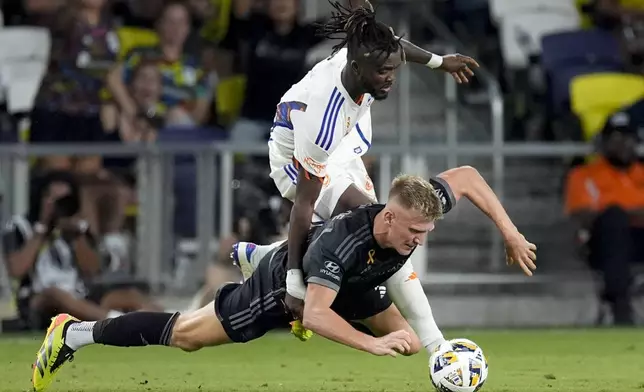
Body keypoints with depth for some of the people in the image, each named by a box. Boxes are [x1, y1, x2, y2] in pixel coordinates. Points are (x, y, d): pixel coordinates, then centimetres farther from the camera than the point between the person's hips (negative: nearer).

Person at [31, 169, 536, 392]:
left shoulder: (419, 211, -28)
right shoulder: (341, 241, -46)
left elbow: (467, 176, -14)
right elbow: (316, 314, -50)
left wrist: (511, 233, -18)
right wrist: (371, 343, -58)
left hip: (352, 285, 7)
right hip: (284, 284, -7)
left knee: (412, 344, 4)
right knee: (182, 335, 3)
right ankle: (73, 334, 21)